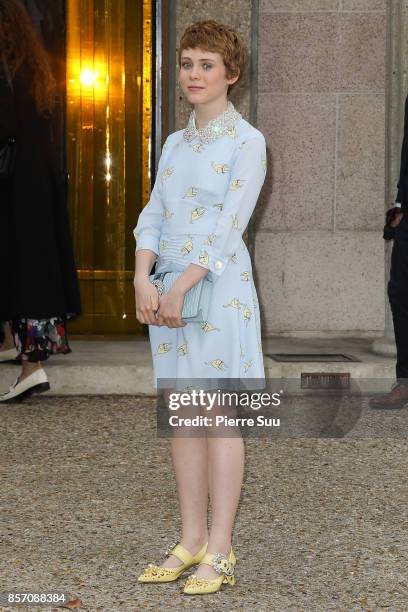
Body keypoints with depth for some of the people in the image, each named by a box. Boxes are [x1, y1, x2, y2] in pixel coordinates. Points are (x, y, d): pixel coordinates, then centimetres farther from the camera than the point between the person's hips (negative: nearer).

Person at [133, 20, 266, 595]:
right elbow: (153, 217, 7)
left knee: (219, 415, -3)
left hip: (219, 285, -6)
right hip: (168, 289, 6)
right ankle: (191, 540, 17)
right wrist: (143, 278, -9)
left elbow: (230, 226, -13)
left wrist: (181, 288, -18)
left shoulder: (247, 142, -5)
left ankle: (220, 551, 5)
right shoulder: (174, 144, 14)